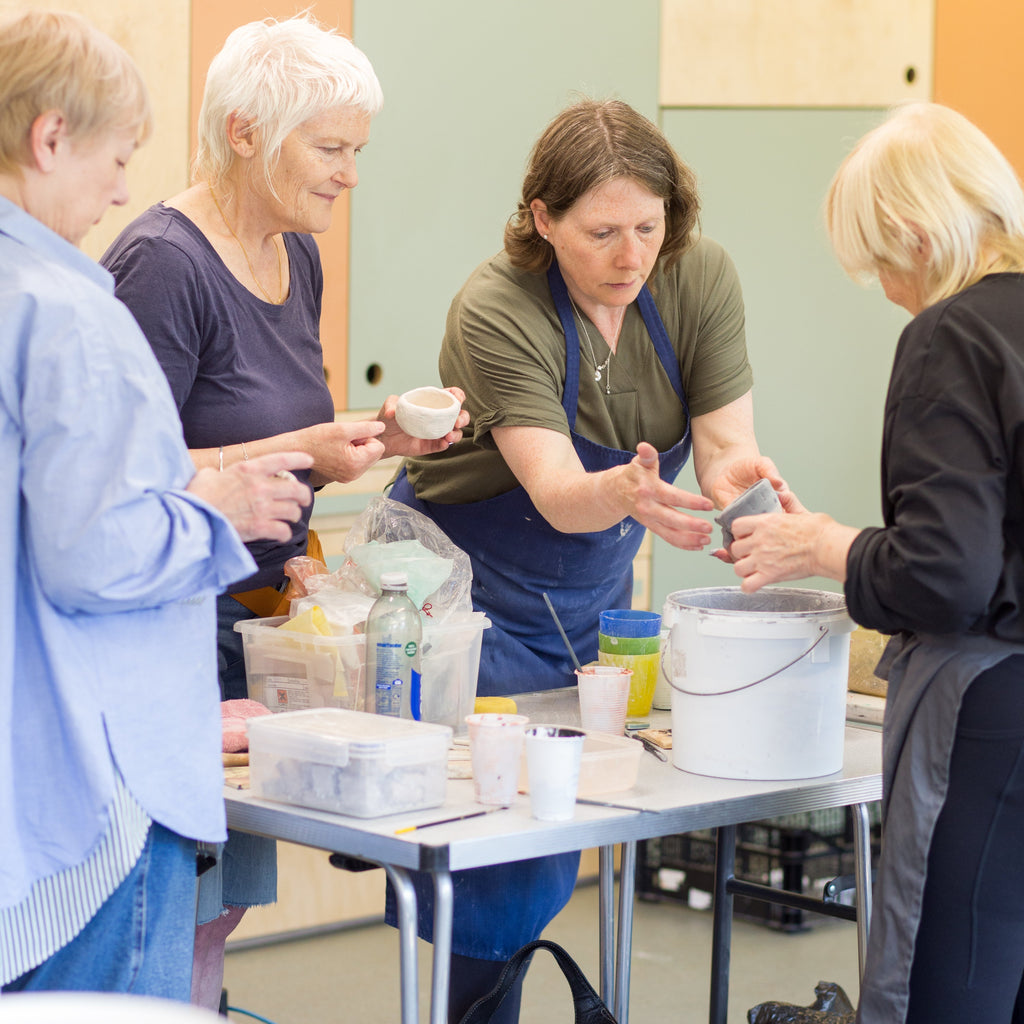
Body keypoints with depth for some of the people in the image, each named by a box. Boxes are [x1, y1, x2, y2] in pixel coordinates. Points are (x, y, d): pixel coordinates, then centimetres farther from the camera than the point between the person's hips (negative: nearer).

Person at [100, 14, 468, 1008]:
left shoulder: (297, 258, 12)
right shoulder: (162, 264, -16)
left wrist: (376, 433, 5)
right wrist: (305, 452, -21)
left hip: (257, 617, 9)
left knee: (225, 899, 11)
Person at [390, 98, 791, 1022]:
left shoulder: (699, 278, -11)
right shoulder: (497, 311, -24)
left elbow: (726, 439, -14)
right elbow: (555, 490, -33)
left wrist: (736, 475, -38)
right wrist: (628, 492, -55)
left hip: (594, 593, 5)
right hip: (471, 584, -5)